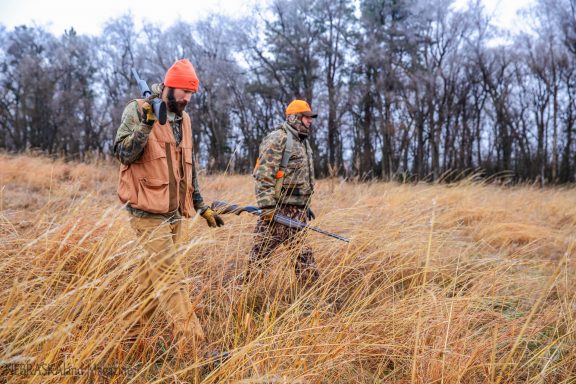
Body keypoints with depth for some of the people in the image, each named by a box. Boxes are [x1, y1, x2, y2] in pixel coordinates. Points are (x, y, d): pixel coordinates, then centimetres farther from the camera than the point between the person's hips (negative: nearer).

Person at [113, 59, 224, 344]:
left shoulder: (183, 119, 14)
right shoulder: (138, 110, -6)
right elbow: (123, 154, -14)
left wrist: (201, 206, 21)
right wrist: (146, 124, -26)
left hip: (175, 213, 7)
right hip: (149, 213, -7)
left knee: (153, 274, 13)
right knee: (171, 279, -9)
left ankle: (131, 330, 27)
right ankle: (190, 339, -8)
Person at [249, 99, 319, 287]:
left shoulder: (304, 142, 20)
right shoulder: (277, 139, -9)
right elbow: (263, 175, -16)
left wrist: (306, 205, 23)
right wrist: (267, 206, -22)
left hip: (298, 209, 9)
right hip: (279, 207, -9)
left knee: (302, 251, 10)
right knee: (263, 249, -4)